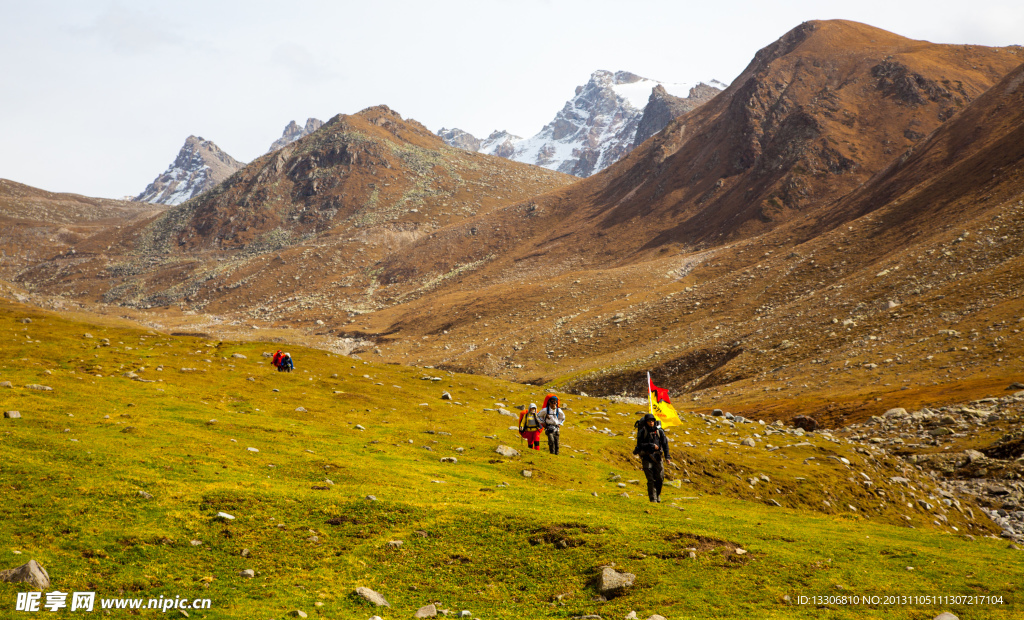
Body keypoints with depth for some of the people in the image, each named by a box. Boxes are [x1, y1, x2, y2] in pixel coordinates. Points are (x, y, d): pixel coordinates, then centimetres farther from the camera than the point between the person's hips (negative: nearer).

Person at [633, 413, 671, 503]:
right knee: (651, 480, -7)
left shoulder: (659, 431, 3)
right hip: (646, 458, -2)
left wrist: (667, 457, -4)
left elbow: (665, 444, 4)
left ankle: (658, 495, 27)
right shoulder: (642, 432, -3)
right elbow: (640, 444, -7)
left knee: (660, 478, 2)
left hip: (657, 457, 2)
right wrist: (651, 445, -18)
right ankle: (653, 498, -2)